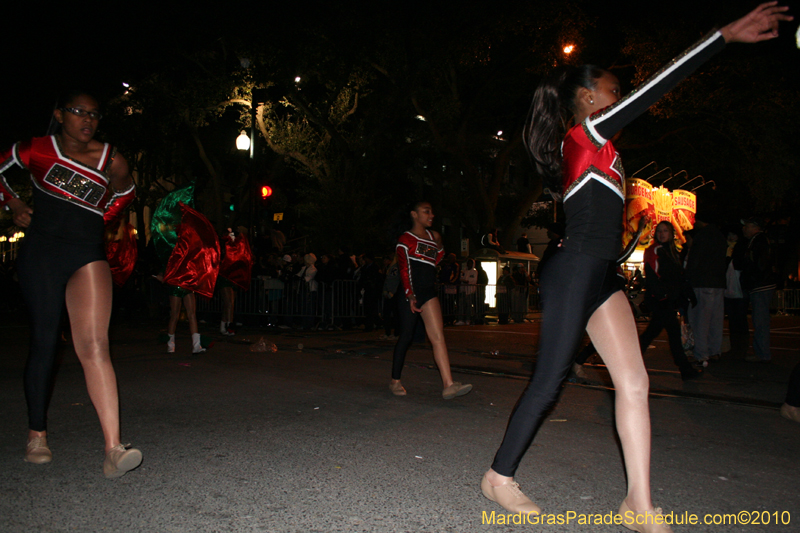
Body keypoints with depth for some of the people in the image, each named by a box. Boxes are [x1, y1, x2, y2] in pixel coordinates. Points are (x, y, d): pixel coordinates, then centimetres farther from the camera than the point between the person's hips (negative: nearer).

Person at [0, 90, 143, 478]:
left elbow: (125, 192, 26)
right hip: (41, 252, 0)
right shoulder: (37, 151, 5)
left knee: (94, 345, -13)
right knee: (44, 342, 3)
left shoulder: (110, 160, 7)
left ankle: (113, 449, -22)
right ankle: (36, 435, 23)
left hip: (88, 255, 0)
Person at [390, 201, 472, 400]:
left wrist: (440, 247, 7)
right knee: (406, 336, 2)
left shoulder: (433, 236, 17)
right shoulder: (405, 239, -2)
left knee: (438, 337, -8)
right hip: (410, 293, -5)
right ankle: (395, 381, 18)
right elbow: (404, 270, -9)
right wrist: (410, 296, -19)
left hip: (428, 293, 5)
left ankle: (448, 384, -16)